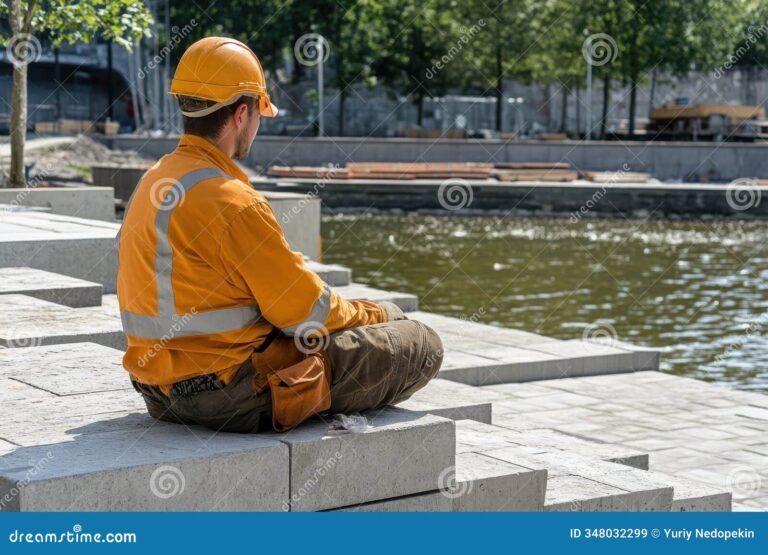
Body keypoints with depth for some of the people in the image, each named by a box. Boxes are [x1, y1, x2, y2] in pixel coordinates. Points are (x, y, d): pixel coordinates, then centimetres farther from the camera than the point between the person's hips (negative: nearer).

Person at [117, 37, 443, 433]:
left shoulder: (154, 182, 8)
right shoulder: (231, 203, -22)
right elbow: (308, 313, -15)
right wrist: (382, 315, 6)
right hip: (227, 395, -10)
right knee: (420, 344, -4)